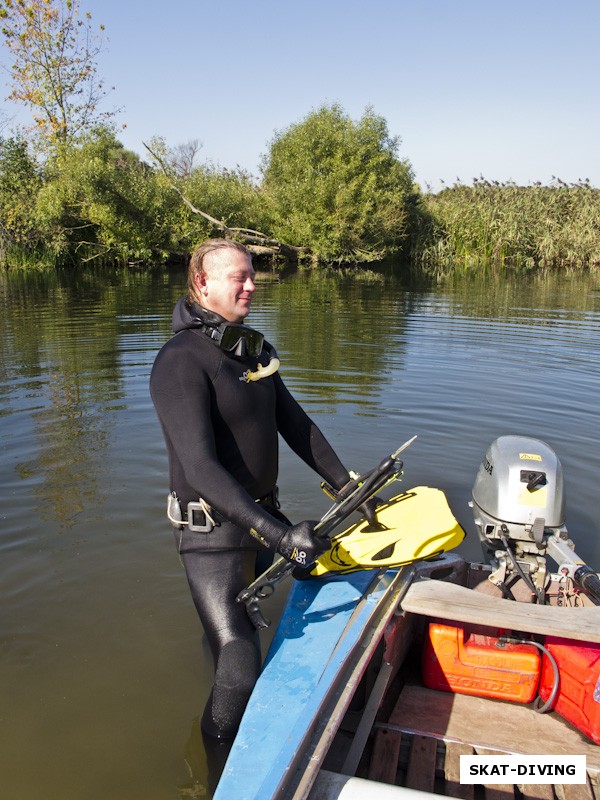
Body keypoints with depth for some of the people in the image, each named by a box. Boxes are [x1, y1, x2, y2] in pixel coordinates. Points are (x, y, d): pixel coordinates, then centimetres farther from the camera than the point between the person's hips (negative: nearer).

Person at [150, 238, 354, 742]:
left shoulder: (256, 350, 7)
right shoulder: (182, 361, -20)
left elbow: (295, 424, 12)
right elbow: (200, 467, -28)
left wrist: (345, 484, 11)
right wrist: (275, 533, -33)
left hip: (262, 513, 9)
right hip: (214, 533, -8)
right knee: (240, 672, -8)